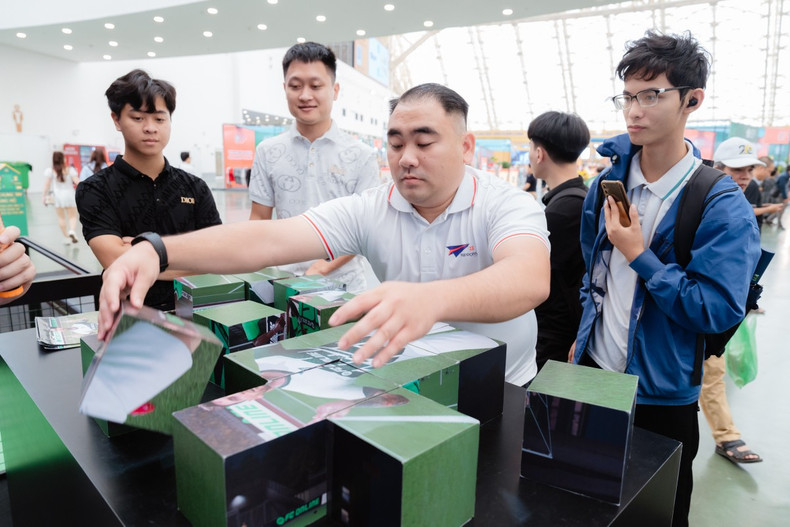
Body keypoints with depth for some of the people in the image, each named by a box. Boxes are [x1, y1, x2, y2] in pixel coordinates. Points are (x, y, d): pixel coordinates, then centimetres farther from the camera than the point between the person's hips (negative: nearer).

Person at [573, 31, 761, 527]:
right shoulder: (610, 178, 0)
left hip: (661, 394, -4)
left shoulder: (723, 207, -17)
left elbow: (720, 311, -23)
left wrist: (639, 255, -26)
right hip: (595, 369, 5)